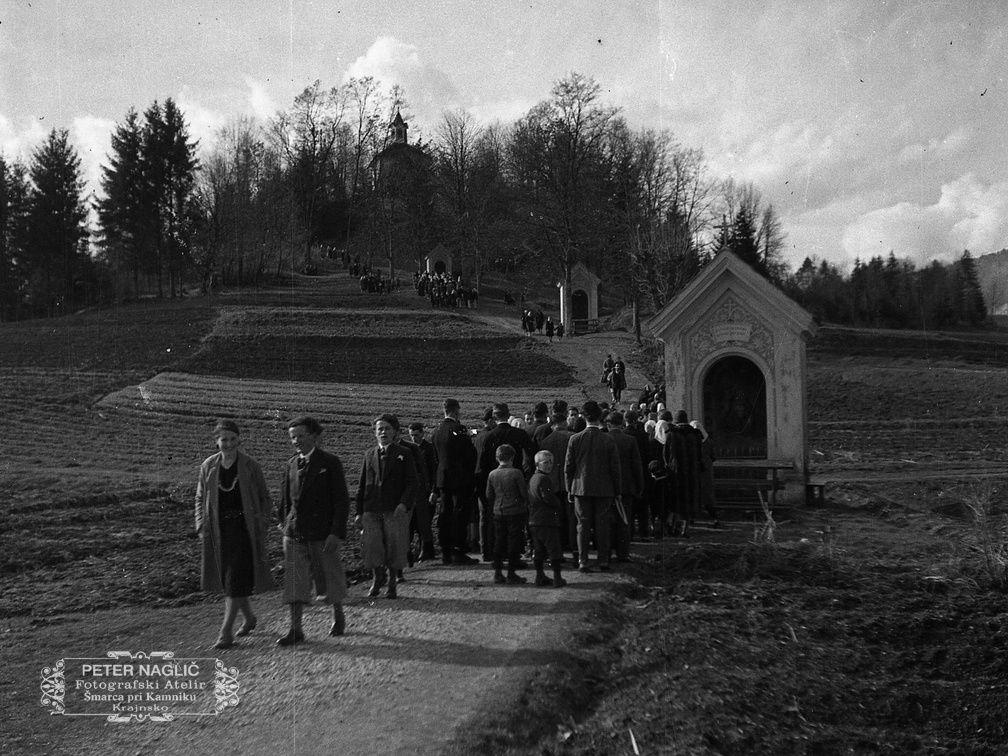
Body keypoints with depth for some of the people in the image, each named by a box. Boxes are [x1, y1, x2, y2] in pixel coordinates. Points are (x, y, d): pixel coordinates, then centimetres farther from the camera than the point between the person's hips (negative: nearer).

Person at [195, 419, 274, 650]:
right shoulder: (208, 466, 2)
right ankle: (249, 617, 35)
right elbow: (200, 499, 10)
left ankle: (226, 631, -4)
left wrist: (262, 524, -7)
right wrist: (202, 528, 1)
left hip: (244, 529, -4)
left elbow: (264, 498, 2)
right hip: (218, 531, 4)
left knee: (236, 580, -9)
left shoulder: (250, 466, -5)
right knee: (227, 580, 12)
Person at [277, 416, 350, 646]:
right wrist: (285, 525, 12)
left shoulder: (330, 462, -7)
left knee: (331, 578, 10)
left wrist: (336, 533, -16)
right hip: (294, 533, 4)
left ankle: (338, 616, 32)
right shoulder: (291, 464, 8)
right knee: (294, 582, -1)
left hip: (323, 533, -4)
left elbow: (342, 500, -10)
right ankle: (295, 629, 3)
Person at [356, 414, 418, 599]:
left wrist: (404, 504, -17)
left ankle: (392, 583, 18)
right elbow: (362, 485, 12)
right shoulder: (369, 454, 12)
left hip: (395, 510, -2)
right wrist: (359, 512, 6)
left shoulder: (403, 454, 3)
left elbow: (411, 483, -2)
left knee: (394, 548, 1)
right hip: (371, 510, 2)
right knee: (370, 547, 0)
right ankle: (378, 576, 27)